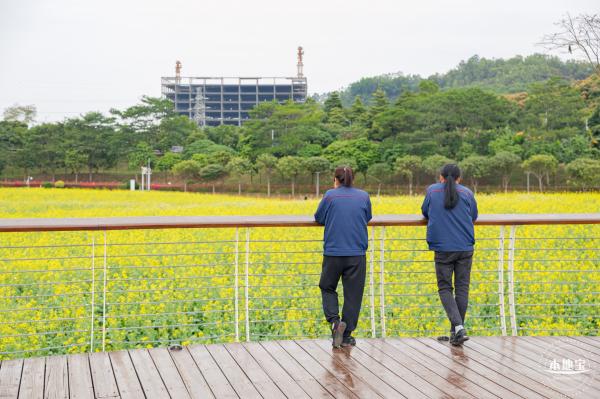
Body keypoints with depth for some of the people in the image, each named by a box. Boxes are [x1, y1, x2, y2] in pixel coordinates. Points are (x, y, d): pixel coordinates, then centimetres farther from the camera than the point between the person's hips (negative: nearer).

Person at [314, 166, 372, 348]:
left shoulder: (330, 196, -3)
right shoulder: (364, 196, 4)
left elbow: (319, 218, 6)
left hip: (333, 252, -1)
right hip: (357, 253, 2)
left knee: (328, 288, 16)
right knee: (353, 293, 7)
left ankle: (335, 320, -7)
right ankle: (346, 336, 10)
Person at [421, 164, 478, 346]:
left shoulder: (432, 190, 6)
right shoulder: (467, 193, 7)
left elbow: (425, 212, 17)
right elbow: (473, 216, 15)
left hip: (443, 247, -1)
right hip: (465, 247, 1)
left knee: (445, 288, 5)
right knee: (462, 288, 9)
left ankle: (458, 326, -15)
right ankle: (456, 332, 13)